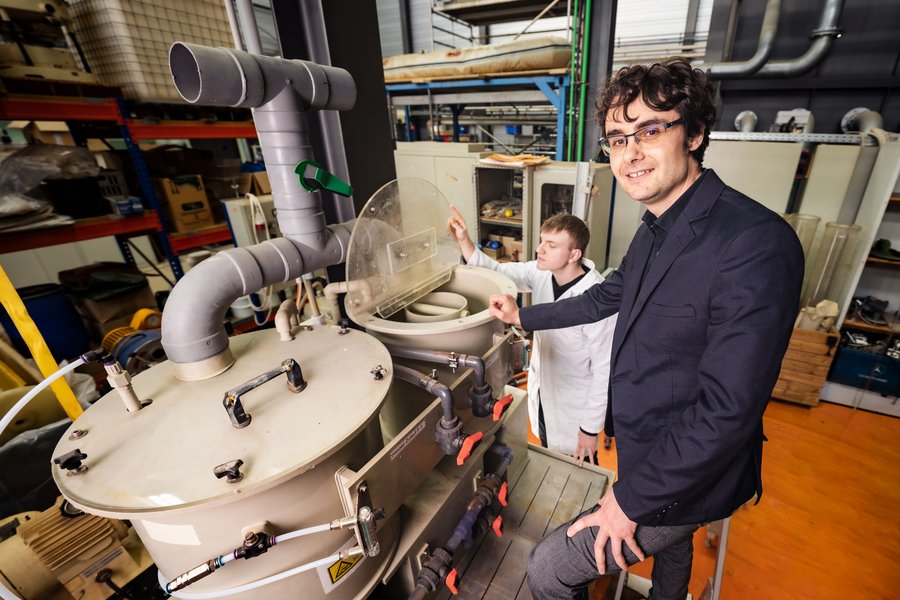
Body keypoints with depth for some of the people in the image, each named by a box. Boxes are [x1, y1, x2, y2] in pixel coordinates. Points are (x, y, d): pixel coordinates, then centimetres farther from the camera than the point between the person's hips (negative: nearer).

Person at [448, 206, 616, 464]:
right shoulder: (541, 272, -13)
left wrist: (591, 427, -15)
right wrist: (463, 240, -20)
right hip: (542, 393, 6)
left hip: (574, 408, -6)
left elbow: (605, 369, -23)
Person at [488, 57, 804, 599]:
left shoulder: (756, 244, -30)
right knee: (672, 547, 35)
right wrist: (524, 316, 19)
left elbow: (727, 412, -30)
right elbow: (607, 296, 12)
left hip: (685, 476, -8)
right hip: (649, 448, 8)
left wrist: (632, 498, -20)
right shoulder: (656, 232, -2)